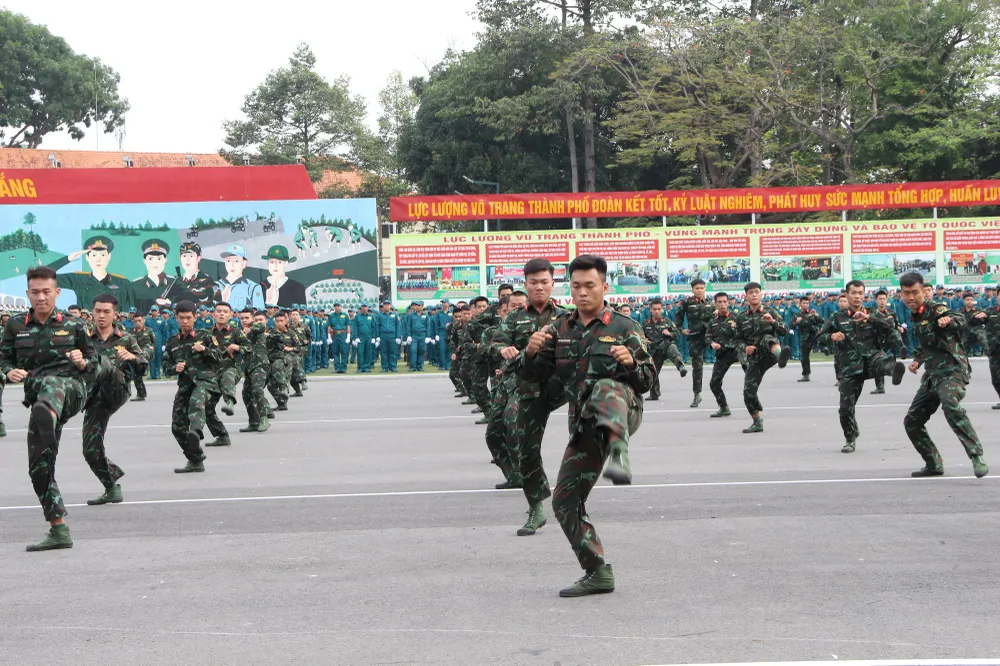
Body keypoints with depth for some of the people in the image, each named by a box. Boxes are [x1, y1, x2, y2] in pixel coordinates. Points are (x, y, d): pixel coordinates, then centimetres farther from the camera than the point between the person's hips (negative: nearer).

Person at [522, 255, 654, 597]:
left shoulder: (624, 327, 4)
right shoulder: (560, 328, 15)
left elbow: (645, 382, 5)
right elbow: (535, 375, 13)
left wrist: (631, 363, -17)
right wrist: (531, 353, -9)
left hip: (621, 411, -6)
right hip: (585, 426, 6)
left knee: (605, 388, -40)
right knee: (564, 502, 3)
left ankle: (619, 455, -66)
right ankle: (598, 573, 14)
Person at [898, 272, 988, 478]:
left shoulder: (936, 309, -10)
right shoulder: (916, 317, 14)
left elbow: (960, 318, -32)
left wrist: (949, 320, -53)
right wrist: (918, 359, 18)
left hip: (952, 370, -9)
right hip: (932, 375, 9)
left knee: (950, 405, -38)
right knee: (911, 422, 9)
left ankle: (977, 457, -40)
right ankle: (934, 465, 23)